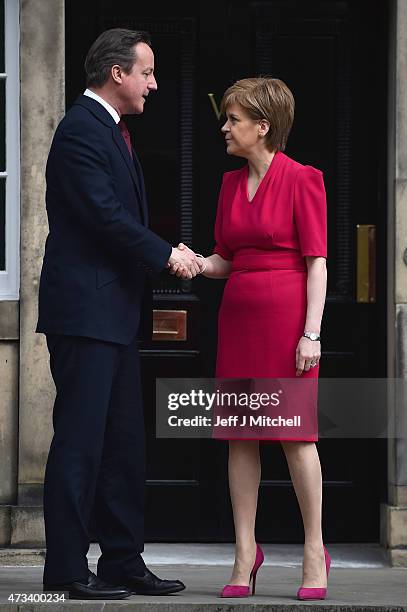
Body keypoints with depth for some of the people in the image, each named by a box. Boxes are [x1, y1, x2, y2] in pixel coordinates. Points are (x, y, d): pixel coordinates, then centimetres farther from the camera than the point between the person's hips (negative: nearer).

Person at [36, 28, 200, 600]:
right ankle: (66, 569, -1)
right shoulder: (80, 130, -13)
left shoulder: (113, 131, 18)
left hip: (115, 313, 10)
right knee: (80, 440, -6)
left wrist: (167, 254, 4)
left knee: (124, 443, 12)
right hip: (84, 310, -10)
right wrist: (167, 254, -11)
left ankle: (124, 562, 18)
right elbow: (106, 215, -20)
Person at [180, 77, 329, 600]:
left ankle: (315, 551, 9)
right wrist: (197, 263, -4)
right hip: (238, 314, 6)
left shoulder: (301, 180, -7)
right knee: (239, 434, 4)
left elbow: (317, 262, -9)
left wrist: (311, 332, -14)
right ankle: (245, 555, 10)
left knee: (295, 432, -3)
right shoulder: (231, 184, 12)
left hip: (286, 315, -6)